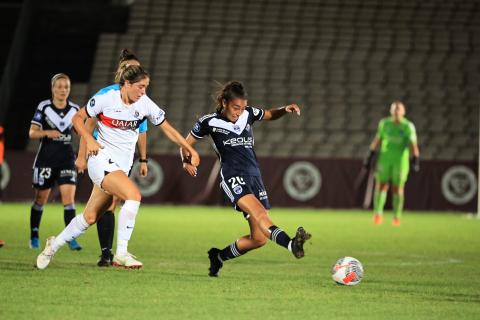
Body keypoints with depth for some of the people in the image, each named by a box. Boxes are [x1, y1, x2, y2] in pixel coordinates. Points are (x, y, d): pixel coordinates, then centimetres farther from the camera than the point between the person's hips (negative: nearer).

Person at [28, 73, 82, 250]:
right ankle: (34, 236, 22)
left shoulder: (74, 109, 3)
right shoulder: (44, 107, -6)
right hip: (46, 159, -2)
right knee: (40, 199, 7)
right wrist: (47, 132, -24)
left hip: (67, 158, 2)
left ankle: (71, 239, -12)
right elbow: (32, 133, -6)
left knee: (69, 197, -11)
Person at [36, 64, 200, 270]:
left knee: (90, 217, 8)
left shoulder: (145, 104, 1)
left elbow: (168, 129, 9)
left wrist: (190, 150, 4)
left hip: (123, 165, 6)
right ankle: (121, 253, -24)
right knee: (133, 194, -28)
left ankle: (55, 244, 31)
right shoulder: (106, 99, -11)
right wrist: (89, 139, -16)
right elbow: (78, 118, 0)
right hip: (102, 159, -6)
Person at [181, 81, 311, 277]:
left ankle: (219, 256, 21)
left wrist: (285, 110, 10)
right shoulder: (210, 122, 2)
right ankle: (291, 244, -59)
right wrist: (186, 162, -8)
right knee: (257, 210, -34)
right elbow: (186, 144, 12)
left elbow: (270, 115, 31)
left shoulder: (248, 114, 13)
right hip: (232, 177, -6)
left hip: (254, 177, 6)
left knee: (259, 238, -2)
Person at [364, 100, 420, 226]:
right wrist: (370, 156, 11)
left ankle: (397, 217, 12)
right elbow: (377, 140, 13)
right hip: (384, 158, 2)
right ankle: (378, 214, -1)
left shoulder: (408, 126, -4)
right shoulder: (384, 123, 4)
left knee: (398, 188, 2)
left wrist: (416, 160, -19)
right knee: (381, 186, -5)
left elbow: (413, 145, -7)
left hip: (401, 160, -2)